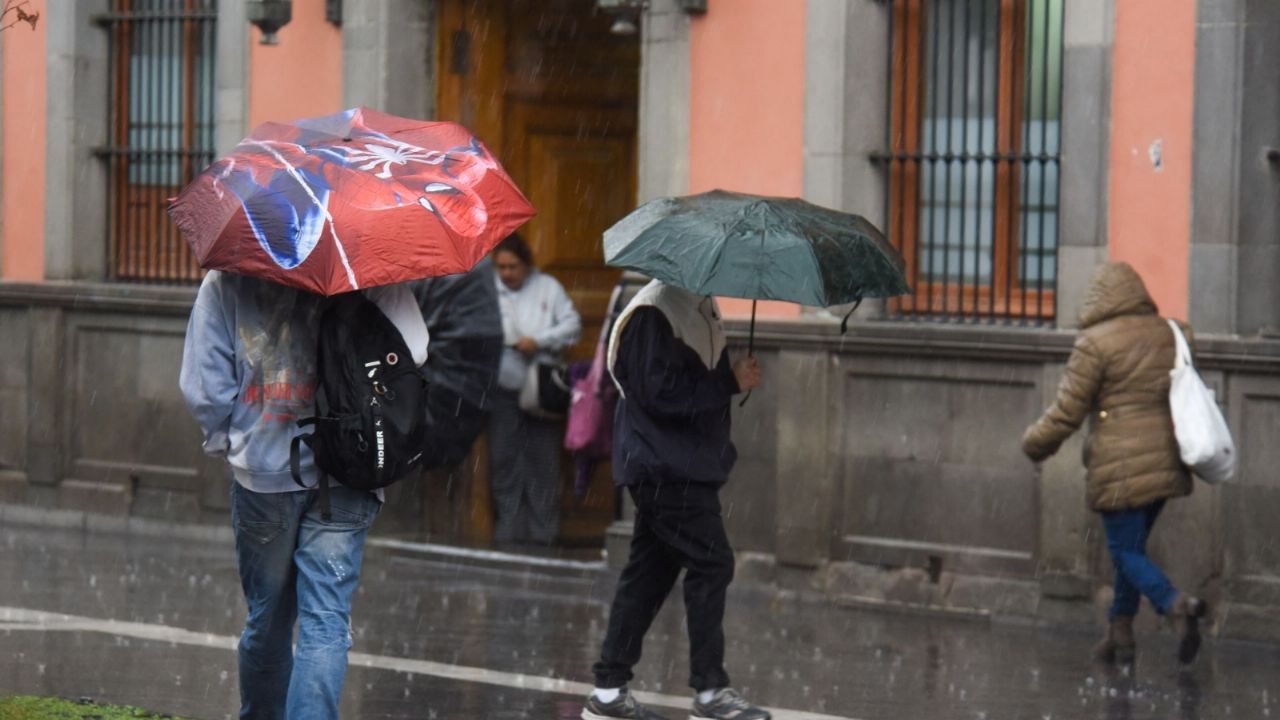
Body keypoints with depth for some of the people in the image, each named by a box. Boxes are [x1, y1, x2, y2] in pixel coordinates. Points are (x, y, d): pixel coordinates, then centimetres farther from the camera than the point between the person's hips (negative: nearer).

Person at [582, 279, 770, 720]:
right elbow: (660, 391, -22)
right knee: (711, 563, -8)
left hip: (682, 465, 10)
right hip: (666, 467, -10)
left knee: (650, 571, 10)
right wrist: (731, 383, -18)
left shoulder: (698, 306, 14)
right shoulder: (654, 312, -16)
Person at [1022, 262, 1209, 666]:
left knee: (1126, 552, -2)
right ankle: (1120, 633, 18)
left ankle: (1177, 605, -25)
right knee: (1132, 547, 17)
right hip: (1165, 460, 7)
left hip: (1120, 463, -7)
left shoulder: (1095, 343, -11)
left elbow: (1067, 412, -8)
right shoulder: (1169, 334, 8)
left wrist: (1035, 444, 9)